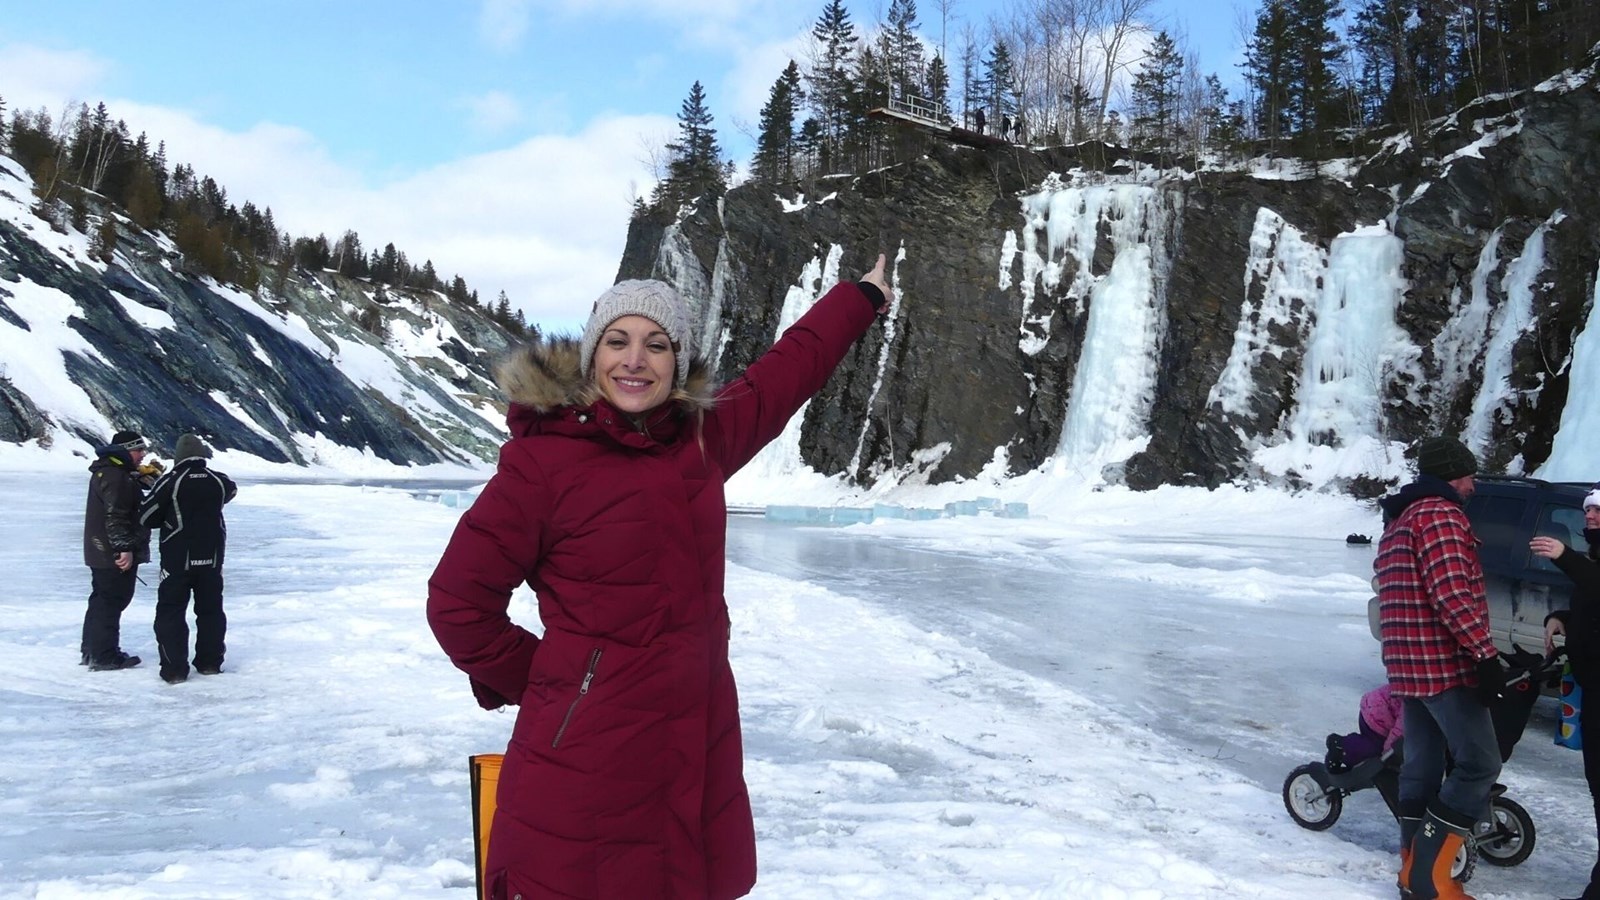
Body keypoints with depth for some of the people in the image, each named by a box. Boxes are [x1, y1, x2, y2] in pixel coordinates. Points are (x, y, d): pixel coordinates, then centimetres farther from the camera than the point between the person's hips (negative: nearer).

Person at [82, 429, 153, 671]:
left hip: (101, 552, 11)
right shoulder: (116, 477, -18)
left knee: (102, 601, 18)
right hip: (115, 554, -11)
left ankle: (91, 650, 27)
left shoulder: (106, 471, 17)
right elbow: (116, 516, -25)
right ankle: (104, 656, -1)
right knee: (111, 602, -5)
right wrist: (125, 548, -25)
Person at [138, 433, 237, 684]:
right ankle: (210, 663, 21)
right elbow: (231, 490, 23)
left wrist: (170, 517, 10)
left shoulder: (170, 482, -13)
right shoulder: (219, 481, -2)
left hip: (178, 559, -4)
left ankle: (174, 668, 0)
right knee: (210, 610, 16)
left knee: (171, 612, 4)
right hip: (211, 557, 4)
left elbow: (146, 517, -8)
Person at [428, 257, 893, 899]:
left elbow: (785, 371, 23)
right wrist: (535, 682, 1)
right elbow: (458, 602, -7)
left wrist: (863, 297, 35)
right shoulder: (542, 460, -10)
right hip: (586, 758, -5)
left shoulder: (703, 437, 7)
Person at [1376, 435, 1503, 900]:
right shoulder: (1441, 515, -11)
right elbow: (1452, 595, -22)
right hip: (1446, 665, -10)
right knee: (1479, 764, -6)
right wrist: (1486, 654, -20)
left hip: (1409, 665, 10)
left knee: (1421, 766, 12)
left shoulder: (1399, 521, 21)